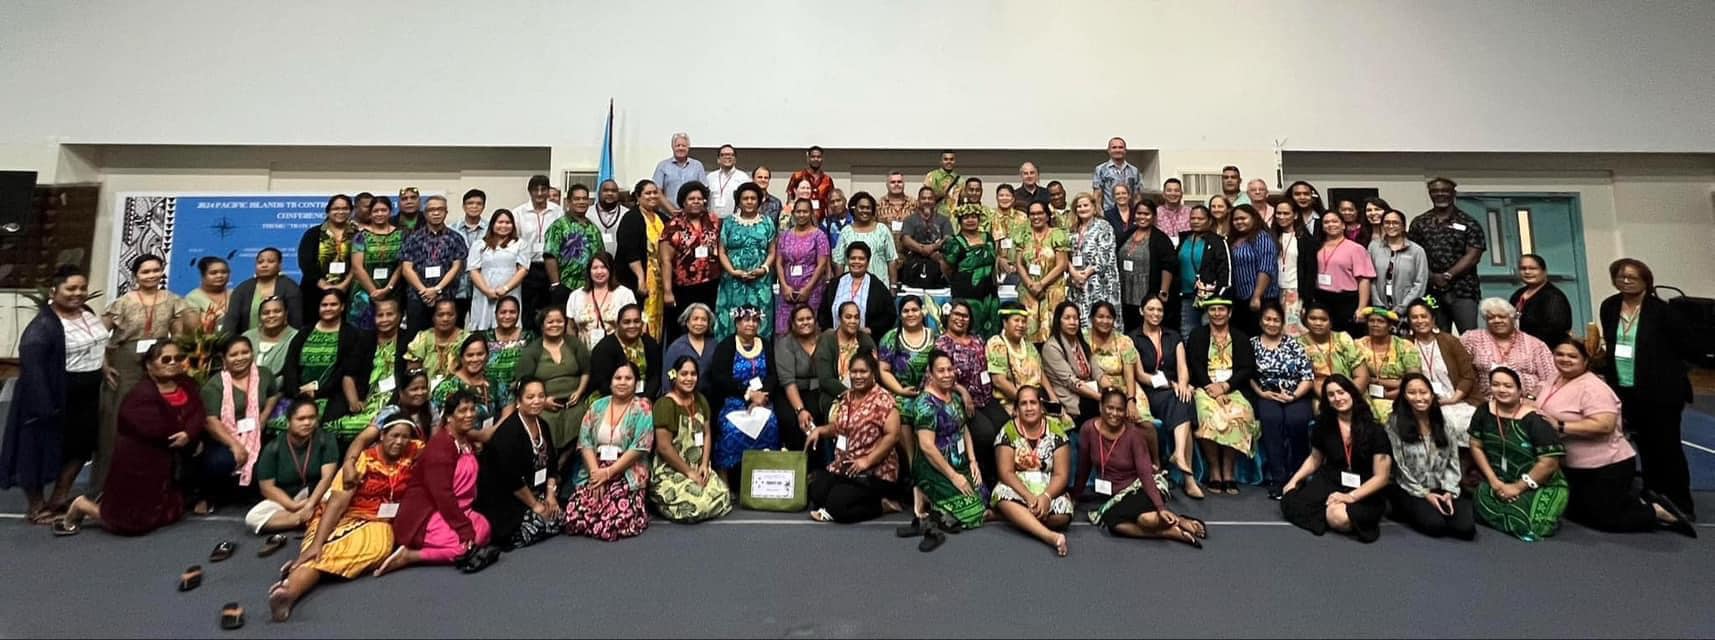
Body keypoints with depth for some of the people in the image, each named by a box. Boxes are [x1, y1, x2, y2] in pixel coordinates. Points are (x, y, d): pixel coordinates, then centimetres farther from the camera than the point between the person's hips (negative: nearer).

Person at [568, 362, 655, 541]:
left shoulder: (642, 407, -1)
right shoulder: (597, 406, 11)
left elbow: (639, 448, -10)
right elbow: (585, 441, 4)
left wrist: (608, 472, -14)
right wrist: (595, 472, -11)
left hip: (627, 474, -3)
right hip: (595, 473, 4)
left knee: (615, 523, -25)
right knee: (576, 519, -19)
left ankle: (636, 510, 7)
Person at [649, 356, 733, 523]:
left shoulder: (701, 400, 9)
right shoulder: (665, 404, -15)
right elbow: (664, 447, -18)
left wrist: (704, 465, -4)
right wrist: (689, 472, -14)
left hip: (697, 468, 7)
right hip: (670, 471, -7)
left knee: (723, 497, -13)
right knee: (696, 505, -26)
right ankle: (659, 500, 1)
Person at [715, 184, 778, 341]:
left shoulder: (767, 223, 8)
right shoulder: (729, 223, 8)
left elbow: (772, 251, 6)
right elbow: (722, 251, 4)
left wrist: (764, 269, -11)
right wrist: (732, 271, -10)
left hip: (761, 282, 0)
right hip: (733, 281, 0)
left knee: (759, 322, 0)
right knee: (730, 321, -1)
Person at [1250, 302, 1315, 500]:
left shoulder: (1294, 344, 6)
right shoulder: (1252, 344, 8)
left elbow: (1309, 376, 0)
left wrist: (1293, 396, -11)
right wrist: (1260, 393, -11)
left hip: (1296, 397, 0)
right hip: (1266, 397, 0)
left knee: (1297, 421, -31)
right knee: (1271, 419, -32)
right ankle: (1277, 479, -27)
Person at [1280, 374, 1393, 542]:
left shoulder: (1375, 431, -8)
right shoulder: (1323, 424, 4)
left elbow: (1381, 477, -9)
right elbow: (1315, 458, 18)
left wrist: (1350, 497, -21)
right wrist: (1295, 479, 3)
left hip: (1365, 492, -4)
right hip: (1329, 482, 4)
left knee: (1339, 517, -36)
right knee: (1289, 502, -22)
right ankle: (1329, 509, 6)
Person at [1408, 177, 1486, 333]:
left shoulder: (1469, 223, 7)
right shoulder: (1419, 223, 12)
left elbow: (1473, 255, -2)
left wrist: (1447, 275, -13)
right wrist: (1431, 276, -9)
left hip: (1463, 289, -1)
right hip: (1431, 290, 2)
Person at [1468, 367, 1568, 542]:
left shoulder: (1535, 419, -16)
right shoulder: (1484, 411, -3)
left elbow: (1549, 463, -17)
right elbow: (1476, 447, 2)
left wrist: (1518, 487, -15)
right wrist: (1493, 481, -7)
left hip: (1541, 486, -4)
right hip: (1500, 482, 4)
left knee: (1525, 516, -25)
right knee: (1483, 500, -22)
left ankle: (1542, 520, 9)